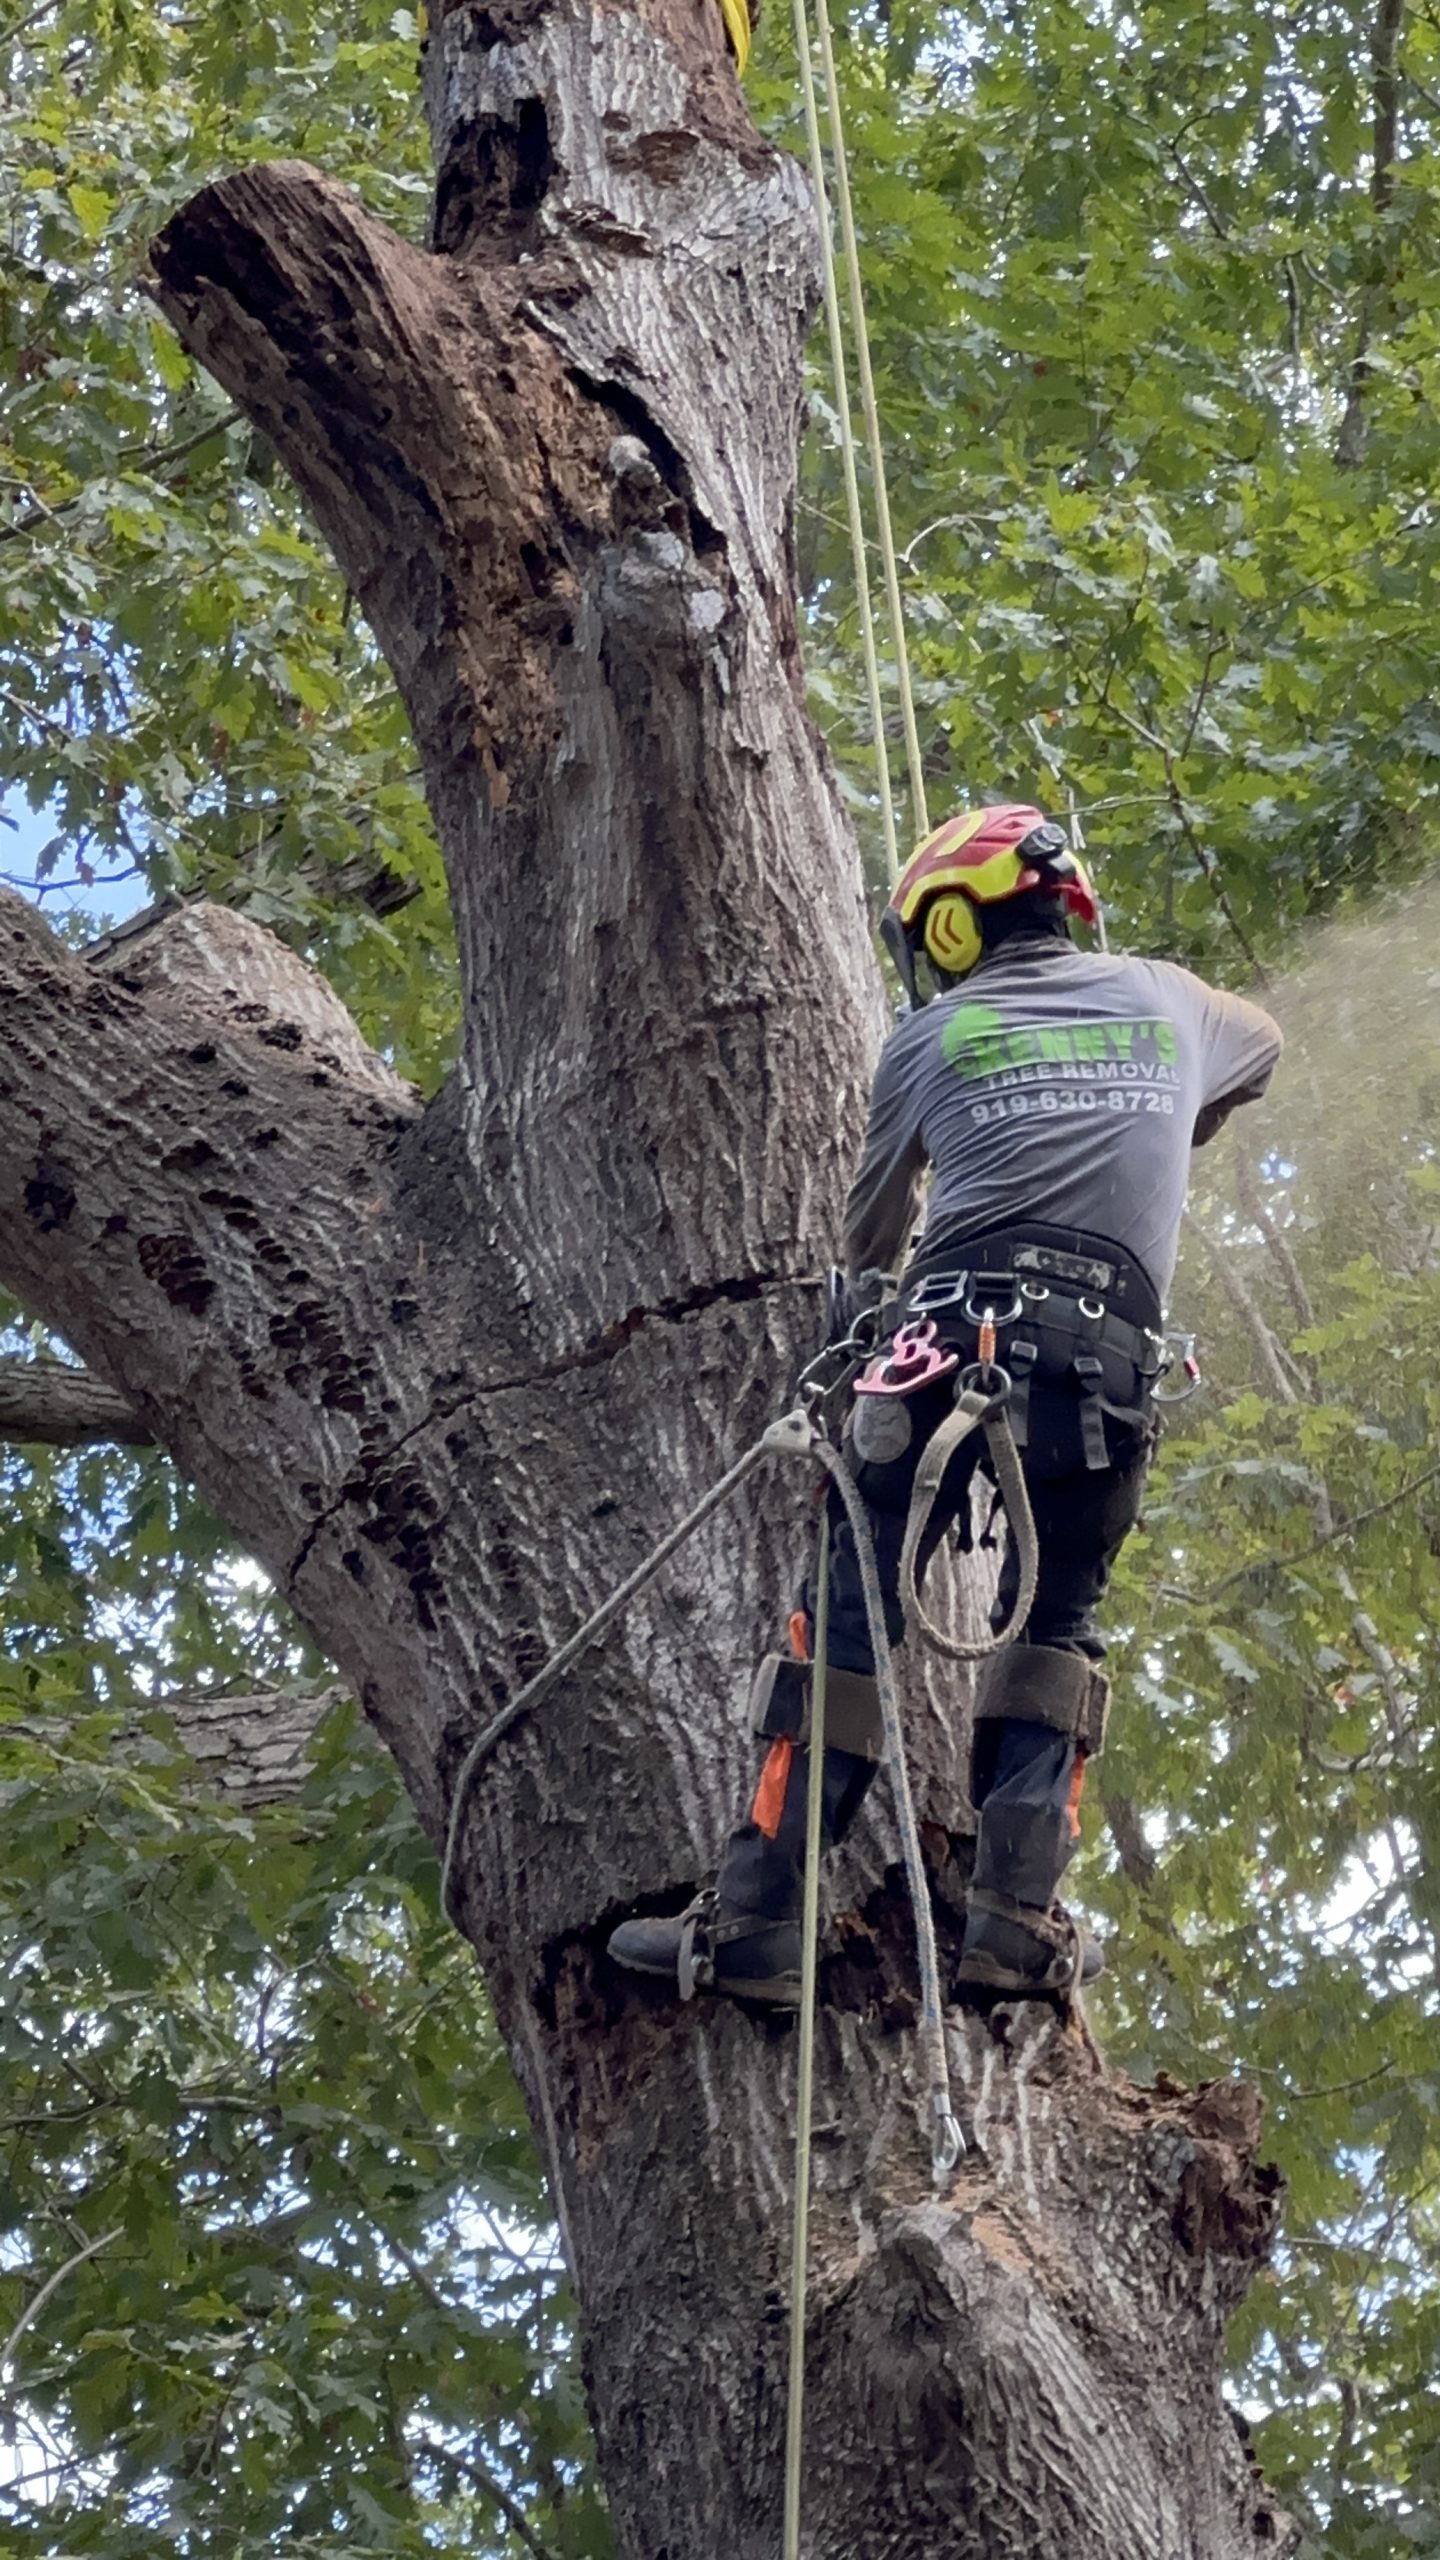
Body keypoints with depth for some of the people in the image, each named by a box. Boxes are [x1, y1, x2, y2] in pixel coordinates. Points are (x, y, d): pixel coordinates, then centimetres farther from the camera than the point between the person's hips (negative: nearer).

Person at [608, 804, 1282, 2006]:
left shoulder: (933, 1036, 12)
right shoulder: (1164, 998, 19)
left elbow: (873, 1230, 27)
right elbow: (1261, 1048, 44)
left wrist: (874, 1275, 50)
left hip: (961, 1340, -2)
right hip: (1116, 1366, 2)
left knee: (851, 1615, 3)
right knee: (1055, 1625, 16)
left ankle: (758, 1920, -4)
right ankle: (1017, 1921, 1)